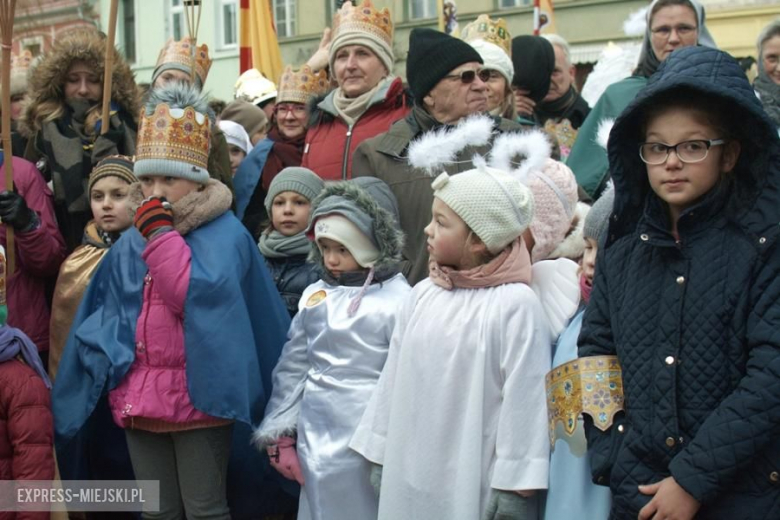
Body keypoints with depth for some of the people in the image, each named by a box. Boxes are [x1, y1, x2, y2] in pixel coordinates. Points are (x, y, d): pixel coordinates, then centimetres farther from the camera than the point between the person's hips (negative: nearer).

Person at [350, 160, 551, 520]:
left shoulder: (515, 303, -14)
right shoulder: (422, 295, 3)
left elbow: (523, 396, -13)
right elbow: (395, 377, 10)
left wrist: (516, 485, -12)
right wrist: (380, 454, 13)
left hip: (476, 481, -5)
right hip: (410, 474, 5)